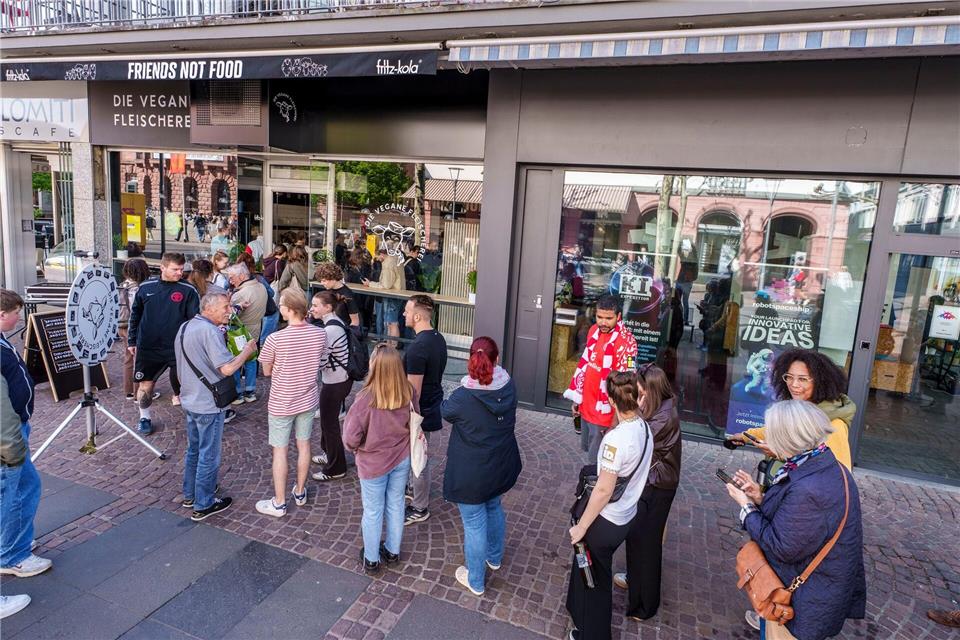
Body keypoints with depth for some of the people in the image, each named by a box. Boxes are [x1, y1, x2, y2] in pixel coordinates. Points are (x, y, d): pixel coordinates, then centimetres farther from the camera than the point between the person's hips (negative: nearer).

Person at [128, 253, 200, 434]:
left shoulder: (188, 291, -6)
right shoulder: (146, 287, 2)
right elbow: (135, 315, 11)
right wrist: (131, 341, 12)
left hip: (178, 348, -2)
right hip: (147, 347, 2)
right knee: (146, 385, 12)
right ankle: (145, 418, 32)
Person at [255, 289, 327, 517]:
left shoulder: (275, 339, -24)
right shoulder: (320, 334, -12)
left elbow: (267, 371, -9)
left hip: (281, 403, -4)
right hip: (308, 400, 4)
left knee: (280, 451, 10)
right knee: (303, 445, 19)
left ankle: (279, 503, 22)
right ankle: (300, 492, 36)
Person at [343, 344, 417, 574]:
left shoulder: (366, 399, -30)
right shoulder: (409, 392, -17)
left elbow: (351, 438, -23)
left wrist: (355, 447, -1)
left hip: (373, 464, -4)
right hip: (402, 459, 4)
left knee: (373, 511, 17)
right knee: (396, 505, 22)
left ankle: (371, 559, 36)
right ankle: (392, 551, 42)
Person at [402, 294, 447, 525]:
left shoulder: (417, 348, -28)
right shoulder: (438, 338, 1)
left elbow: (414, 391, -24)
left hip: (420, 411, -9)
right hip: (432, 406, 9)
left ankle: (420, 508, 22)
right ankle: (418, 489, 45)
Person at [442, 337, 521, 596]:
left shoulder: (462, 397, -27)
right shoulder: (509, 387, -14)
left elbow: (445, 411, -4)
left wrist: (447, 401, 15)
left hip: (471, 474, -5)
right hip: (501, 468, 6)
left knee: (474, 523, 12)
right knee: (494, 508, 29)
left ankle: (475, 581, 32)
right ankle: (494, 557, 53)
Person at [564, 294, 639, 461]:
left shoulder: (626, 341, -21)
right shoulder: (594, 330, 3)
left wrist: (615, 420, -18)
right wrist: (576, 398, 14)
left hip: (604, 412, -7)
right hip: (586, 406, 7)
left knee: (597, 459, 6)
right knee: (588, 448, 22)